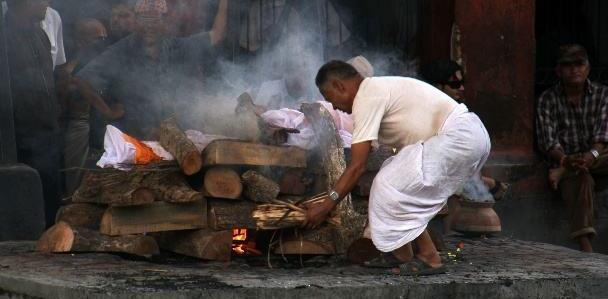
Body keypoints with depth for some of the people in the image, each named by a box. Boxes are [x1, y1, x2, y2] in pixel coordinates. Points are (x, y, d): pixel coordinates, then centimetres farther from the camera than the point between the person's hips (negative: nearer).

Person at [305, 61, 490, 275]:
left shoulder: (366, 98, -10)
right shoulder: (378, 89, 20)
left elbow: (357, 166, -13)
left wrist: (327, 205, -7)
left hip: (459, 137, -11)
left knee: (393, 186, -10)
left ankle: (429, 257, -3)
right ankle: (400, 253, 14)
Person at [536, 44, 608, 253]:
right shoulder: (548, 99, 4)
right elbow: (548, 141, -6)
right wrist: (565, 160, -26)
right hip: (565, 160, -2)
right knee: (581, 178, -36)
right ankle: (585, 247, -49)